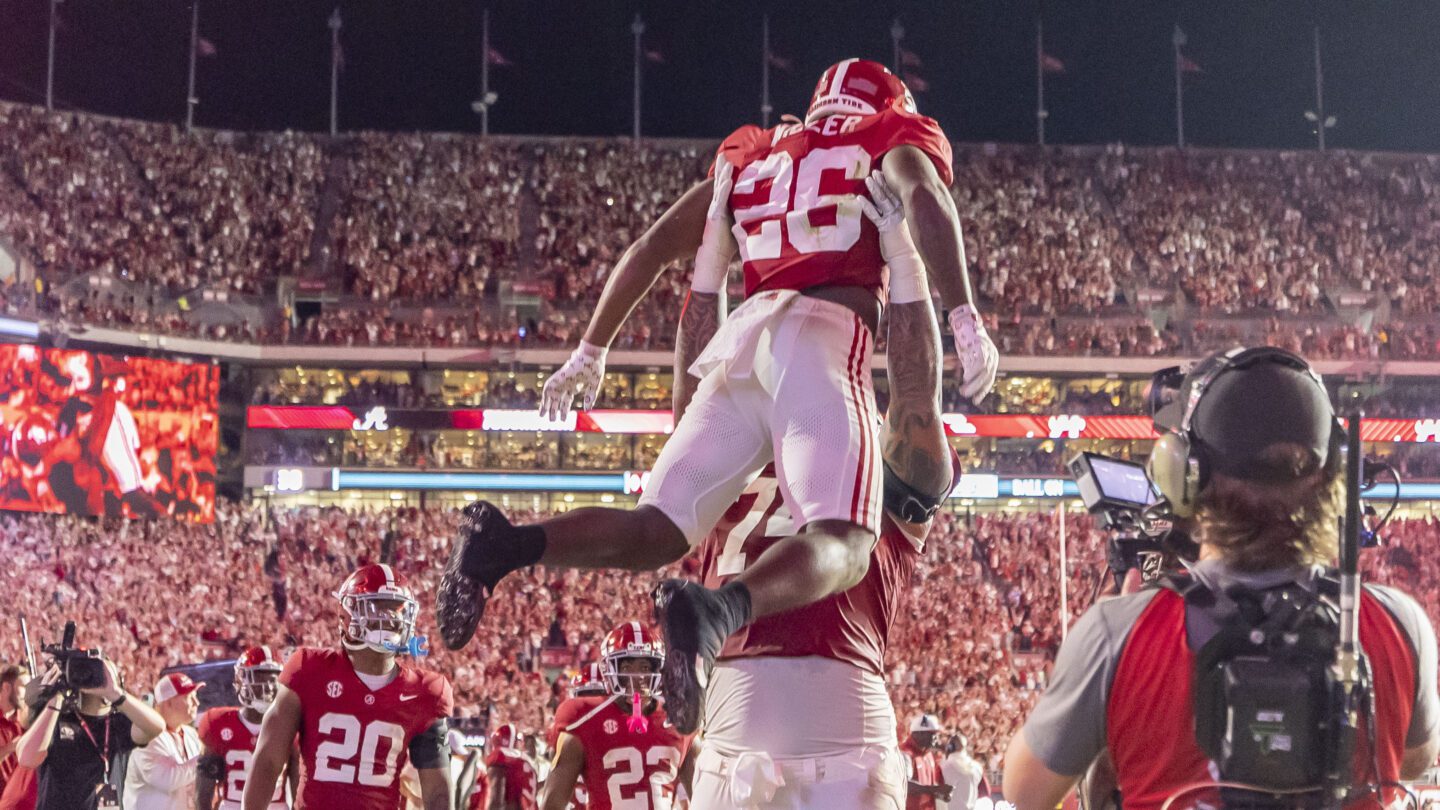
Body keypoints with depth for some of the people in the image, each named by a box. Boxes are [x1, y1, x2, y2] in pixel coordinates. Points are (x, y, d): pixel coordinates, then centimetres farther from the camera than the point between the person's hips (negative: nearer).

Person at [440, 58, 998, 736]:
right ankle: (718, 611, -48)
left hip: (741, 340, 5)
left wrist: (592, 350, 34)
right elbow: (923, 196, -4)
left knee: (660, 530, 4)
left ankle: (507, 546, -20)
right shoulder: (896, 134, 20)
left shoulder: (750, 153, 33)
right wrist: (966, 318, -11)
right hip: (823, 332, -5)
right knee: (841, 546, -18)